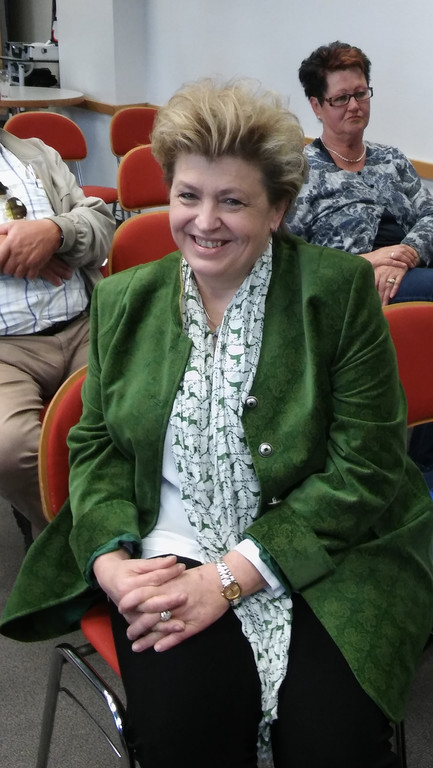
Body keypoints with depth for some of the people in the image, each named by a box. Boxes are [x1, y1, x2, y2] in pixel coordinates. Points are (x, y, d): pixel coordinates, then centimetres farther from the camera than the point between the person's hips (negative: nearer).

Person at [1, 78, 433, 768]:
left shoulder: (339, 289, -4)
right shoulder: (123, 300, 8)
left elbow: (365, 466, -9)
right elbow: (95, 442, 11)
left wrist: (233, 576, -16)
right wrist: (109, 559, -9)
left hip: (321, 558, -1)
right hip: (168, 560, 2)